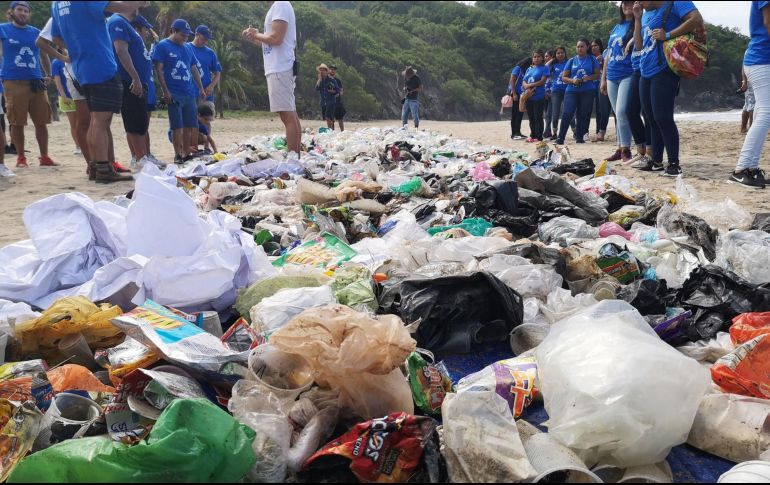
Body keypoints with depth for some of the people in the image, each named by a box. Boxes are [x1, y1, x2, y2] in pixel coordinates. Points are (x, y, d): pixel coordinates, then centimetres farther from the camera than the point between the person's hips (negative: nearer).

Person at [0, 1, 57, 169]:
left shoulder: (36, 33, 15)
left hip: (36, 82, 3)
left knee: (41, 122, 2)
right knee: (17, 123, -1)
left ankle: (44, 157, 9)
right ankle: (21, 158, 8)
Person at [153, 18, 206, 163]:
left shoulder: (188, 47, 16)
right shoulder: (162, 46, -2)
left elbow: (194, 69, 21)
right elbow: (158, 69, -7)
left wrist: (201, 88, 17)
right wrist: (165, 91, -13)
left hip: (190, 93, 6)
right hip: (174, 94, -6)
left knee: (190, 125, 6)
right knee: (177, 125, -4)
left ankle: (187, 153, 16)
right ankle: (178, 154, 3)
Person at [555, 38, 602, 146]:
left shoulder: (592, 59, 8)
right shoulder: (571, 61, 11)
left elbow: (598, 74, 5)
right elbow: (564, 77, 9)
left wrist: (589, 78, -15)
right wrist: (572, 80, -12)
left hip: (588, 91, 0)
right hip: (572, 90, 0)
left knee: (584, 114, 0)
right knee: (567, 113, -12)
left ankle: (580, 137, 9)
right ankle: (560, 138, -12)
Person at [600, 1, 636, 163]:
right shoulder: (616, 28, 18)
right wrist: (603, 79, 16)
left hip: (628, 75, -6)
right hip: (612, 77, 6)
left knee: (621, 112, -17)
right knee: (619, 115, 8)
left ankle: (626, 150, -12)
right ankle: (620, 149, 13)